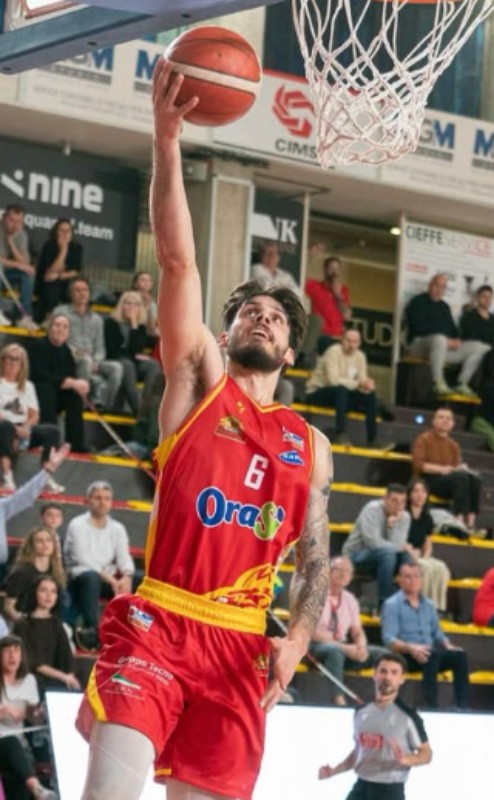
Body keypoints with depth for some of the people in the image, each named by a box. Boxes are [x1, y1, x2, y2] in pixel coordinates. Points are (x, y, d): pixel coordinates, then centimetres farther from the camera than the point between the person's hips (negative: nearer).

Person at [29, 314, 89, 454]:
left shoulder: (65, 350, 6)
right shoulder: (39, 346, -12)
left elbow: (72, 375, 0)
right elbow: (40, 374, -23)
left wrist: (80, 384, -26)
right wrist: (71, 382, -27)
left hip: (56, 398, 6)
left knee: (76, 394, -18)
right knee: (47, 388, -34)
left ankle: (76, 444, -20)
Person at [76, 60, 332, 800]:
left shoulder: (310, 447, 17)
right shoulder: (200, 382, 9)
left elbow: (315, 562, 16)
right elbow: (178, 263, -2)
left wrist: (297, 637, -5)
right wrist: (167, 138, -12)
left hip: (241, 646, 3)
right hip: (155, 625, -3)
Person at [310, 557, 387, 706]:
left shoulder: (350, 599, 11)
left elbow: (357, 632, 12)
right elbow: (314, 633, -17)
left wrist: (362, 647, -13)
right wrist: (345, 648, -23)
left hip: (342, 647, 7)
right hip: (316, 647, -7)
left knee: (382, 654, -13)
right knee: (335, 650, -41)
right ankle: (338, 699, -47)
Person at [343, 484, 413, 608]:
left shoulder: (404, 517, 0)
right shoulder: (372, 510, -17)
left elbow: (397, 544, -12)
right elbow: (373, 543, -25)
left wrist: (392, 526, -26)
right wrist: (401, 547, -15)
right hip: (356, 555, -5)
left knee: (406, 556, -23)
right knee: (387, 553, -34)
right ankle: (384, 604, -32)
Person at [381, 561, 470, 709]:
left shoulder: (428, 605, 21)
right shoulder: (392, 605, 2)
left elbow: (437, 634, 23)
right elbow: (389, 640, -8)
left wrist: (448, 646, 0)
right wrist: (410, 648, -27)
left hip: (428, 654, 6)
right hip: (404, 656, -6)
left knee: (459, 655, -22)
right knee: (432, 654, -36)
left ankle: (462, 705, -31)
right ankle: (431, 706, -43)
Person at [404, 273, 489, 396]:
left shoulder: (444, 306, 23)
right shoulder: (419, 302, -1)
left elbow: (452, 328, 22)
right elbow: (420, 327, -14)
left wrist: (457, 340, -4)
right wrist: (447, 341, -18)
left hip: (446, 346, 8)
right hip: (419, 344, -8)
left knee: (482, 348, -3)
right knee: (439, 339, -44)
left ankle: (462, 385, -9)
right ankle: (438, 382, -38)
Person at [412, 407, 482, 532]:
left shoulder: (453, 445, 15)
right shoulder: (424, 439, 0)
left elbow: (458, 466, 13)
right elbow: (418, 465, -10)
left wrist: (462, 468, -12)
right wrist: (441, 469, -20)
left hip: (451, 481, 5)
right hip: (428, 480, -5)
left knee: (475, 478, -26)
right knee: (461, 478, -33)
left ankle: (470, 522, -37)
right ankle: (460, 520, -40)